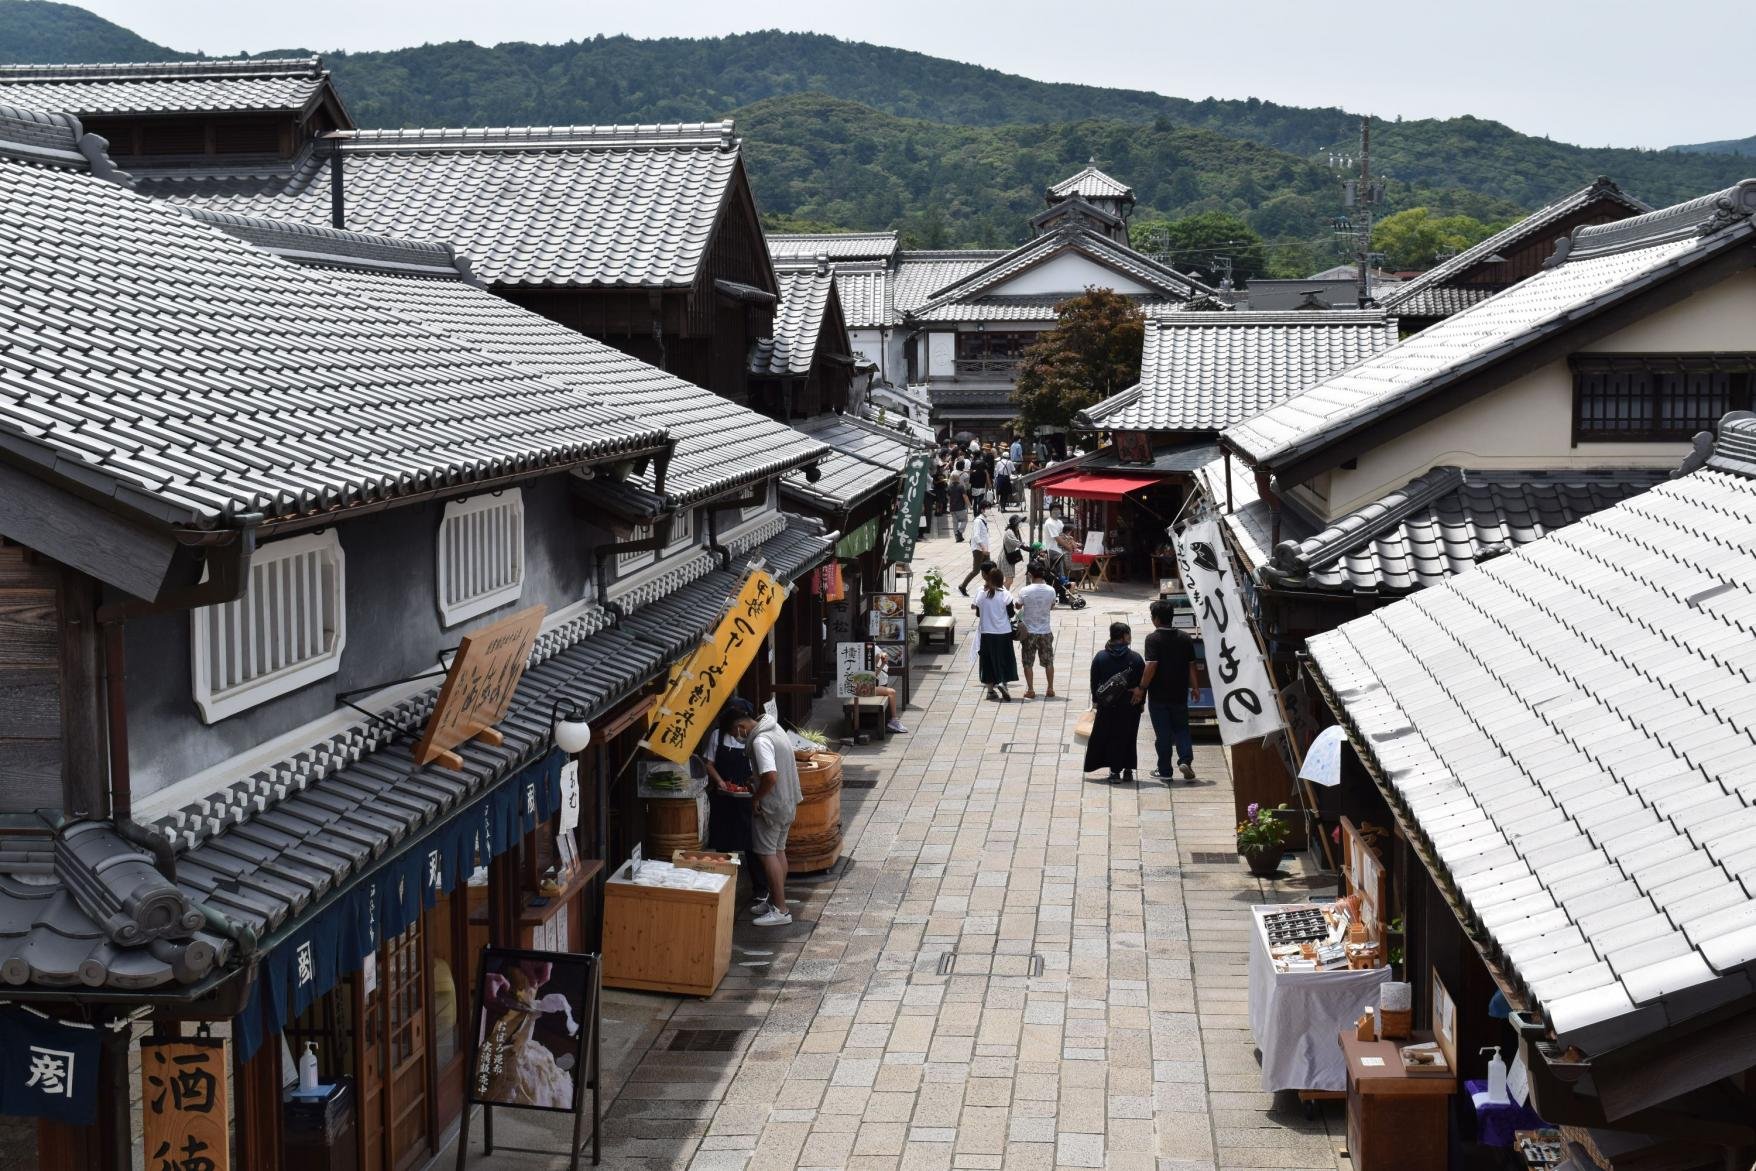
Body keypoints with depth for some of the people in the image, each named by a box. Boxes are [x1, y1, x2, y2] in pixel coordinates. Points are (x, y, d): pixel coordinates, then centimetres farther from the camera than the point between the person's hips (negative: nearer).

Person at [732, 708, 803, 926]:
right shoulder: (775, 728, 8)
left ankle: (781, 910, -2)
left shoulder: (760, 741, -23)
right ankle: (776, 900, 26)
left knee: (767, 854, -2)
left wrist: (756, 798, -17)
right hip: (788, 802, 10)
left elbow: (771, 776, -32)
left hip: (772, 806, -10)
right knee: (778, 851, 17)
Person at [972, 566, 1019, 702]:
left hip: (987, 633, 2)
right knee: (1005, 660, 8)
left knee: (989, 661, 12)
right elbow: (1011, 614, -6)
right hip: (1003, 633, -2)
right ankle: (1003, 683, -11)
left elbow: (978, 613, 3)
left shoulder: (981, 594, -5)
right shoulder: (1005, 595, -12)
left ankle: (991, 689, 16)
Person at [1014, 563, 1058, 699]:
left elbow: (1018, 606, 1)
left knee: (1028, 663, 9)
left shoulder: (1025, 591, -16)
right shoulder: (1050, 590, -10)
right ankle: (1050, 689, 17)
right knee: (1048, 662, 14)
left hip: (1029, 631, -2)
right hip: (1045, 631, 2)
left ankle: (1030, 690, 9)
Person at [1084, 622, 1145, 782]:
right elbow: (1142, 683, -3)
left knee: (1109, 737, 9)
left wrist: (1095, 700, 14)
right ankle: (1127, 770, 10)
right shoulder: (1135, 658, -8)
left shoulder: (1100, 657, -3)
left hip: (1107, 707, 1)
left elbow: (1094, 681, 3)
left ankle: (1115, 770, 6)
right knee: (1128, 738, 10)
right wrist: (1140, 702, 8)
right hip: (1130, 707, -1)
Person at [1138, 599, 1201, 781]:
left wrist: (1141, 688, -13)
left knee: (1163, 733, 5)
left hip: (1158, 695, -4)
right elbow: (1191, 665, 5)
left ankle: (1165, 770, 10)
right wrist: (1195, 688, 14)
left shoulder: (1153, 639, -13)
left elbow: (1151, 666, -20)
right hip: (1179, 694, 4)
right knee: (1181, 728, 15)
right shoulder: (1185, 638, 2)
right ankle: (1185, 760, -6)